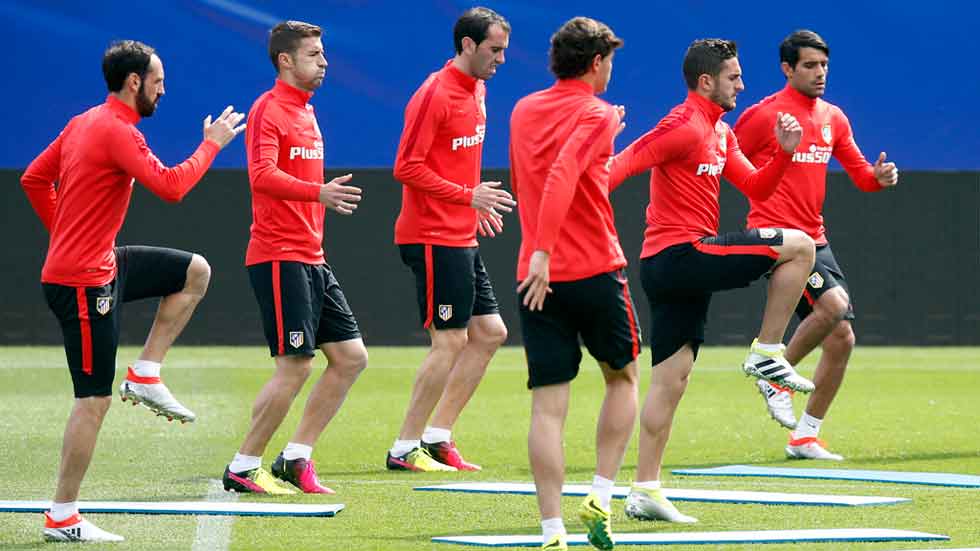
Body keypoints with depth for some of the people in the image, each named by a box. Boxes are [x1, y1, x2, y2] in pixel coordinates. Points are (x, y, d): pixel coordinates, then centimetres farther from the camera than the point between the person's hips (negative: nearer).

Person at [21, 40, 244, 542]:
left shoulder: (83, 124, 10)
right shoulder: (117, 132, -19)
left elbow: (33, 179, 18)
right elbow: (170, 186, -27)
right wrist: (212, 143, -14)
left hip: (102, 265, 10)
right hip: (83, 281, -10)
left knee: (195, 271, 17)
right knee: (95, 400, -6)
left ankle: (145, 374, 14)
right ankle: (62, 519, -1)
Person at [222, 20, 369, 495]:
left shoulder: (305, 111, 18)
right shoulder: (268, 110, -10)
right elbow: (263, 175, -26)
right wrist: (318, 192, -40)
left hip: (310, 259, 9)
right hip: (279, 257, -9)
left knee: (350, 356, 7)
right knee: (296, 365, -11)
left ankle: (295, 457, 12)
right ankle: (242, 469, -1)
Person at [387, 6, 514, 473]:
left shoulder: (476, 90, 13)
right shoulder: (435, 95, -15)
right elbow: (407, 168, -19)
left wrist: (478, 203, 13)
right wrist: (468, 195, -21)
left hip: (461, 239, 10)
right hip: (433, 238, -10)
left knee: (490, 333, 10)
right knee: (450, 341, -8)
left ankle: (436, 438, 15)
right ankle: (404, 449, -1)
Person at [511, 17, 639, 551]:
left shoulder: (523, 111, 12)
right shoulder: (596, 114, -7)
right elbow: (562, 177, -24)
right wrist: (544, 252, -30)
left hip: (537, 277, 4)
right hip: (596, 271, -4)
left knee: (547, 407, 0)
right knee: (622, 378, 19)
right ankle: (600, 498, 8)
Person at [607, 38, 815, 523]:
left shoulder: (720, 133, 21)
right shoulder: (684, 125, -10)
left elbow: (755, 188, 20)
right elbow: (624, 163, -19)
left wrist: (784, 152, 4)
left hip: (668, 266, 10)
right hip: (681, 252, -10)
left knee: (672, 377, 7)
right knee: (799, 245, -9)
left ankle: (644, 491, 6)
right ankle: (767, 352, -3)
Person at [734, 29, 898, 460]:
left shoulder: (833, 118, 13)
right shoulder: (764, 115, -7)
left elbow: (859, 174, 15)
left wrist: (879, 177, -7)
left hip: (814, 239, 8)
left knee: (841, 338, 3)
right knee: (833, 303, -28)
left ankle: (804, 438, 13)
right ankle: (777, 377, -7)